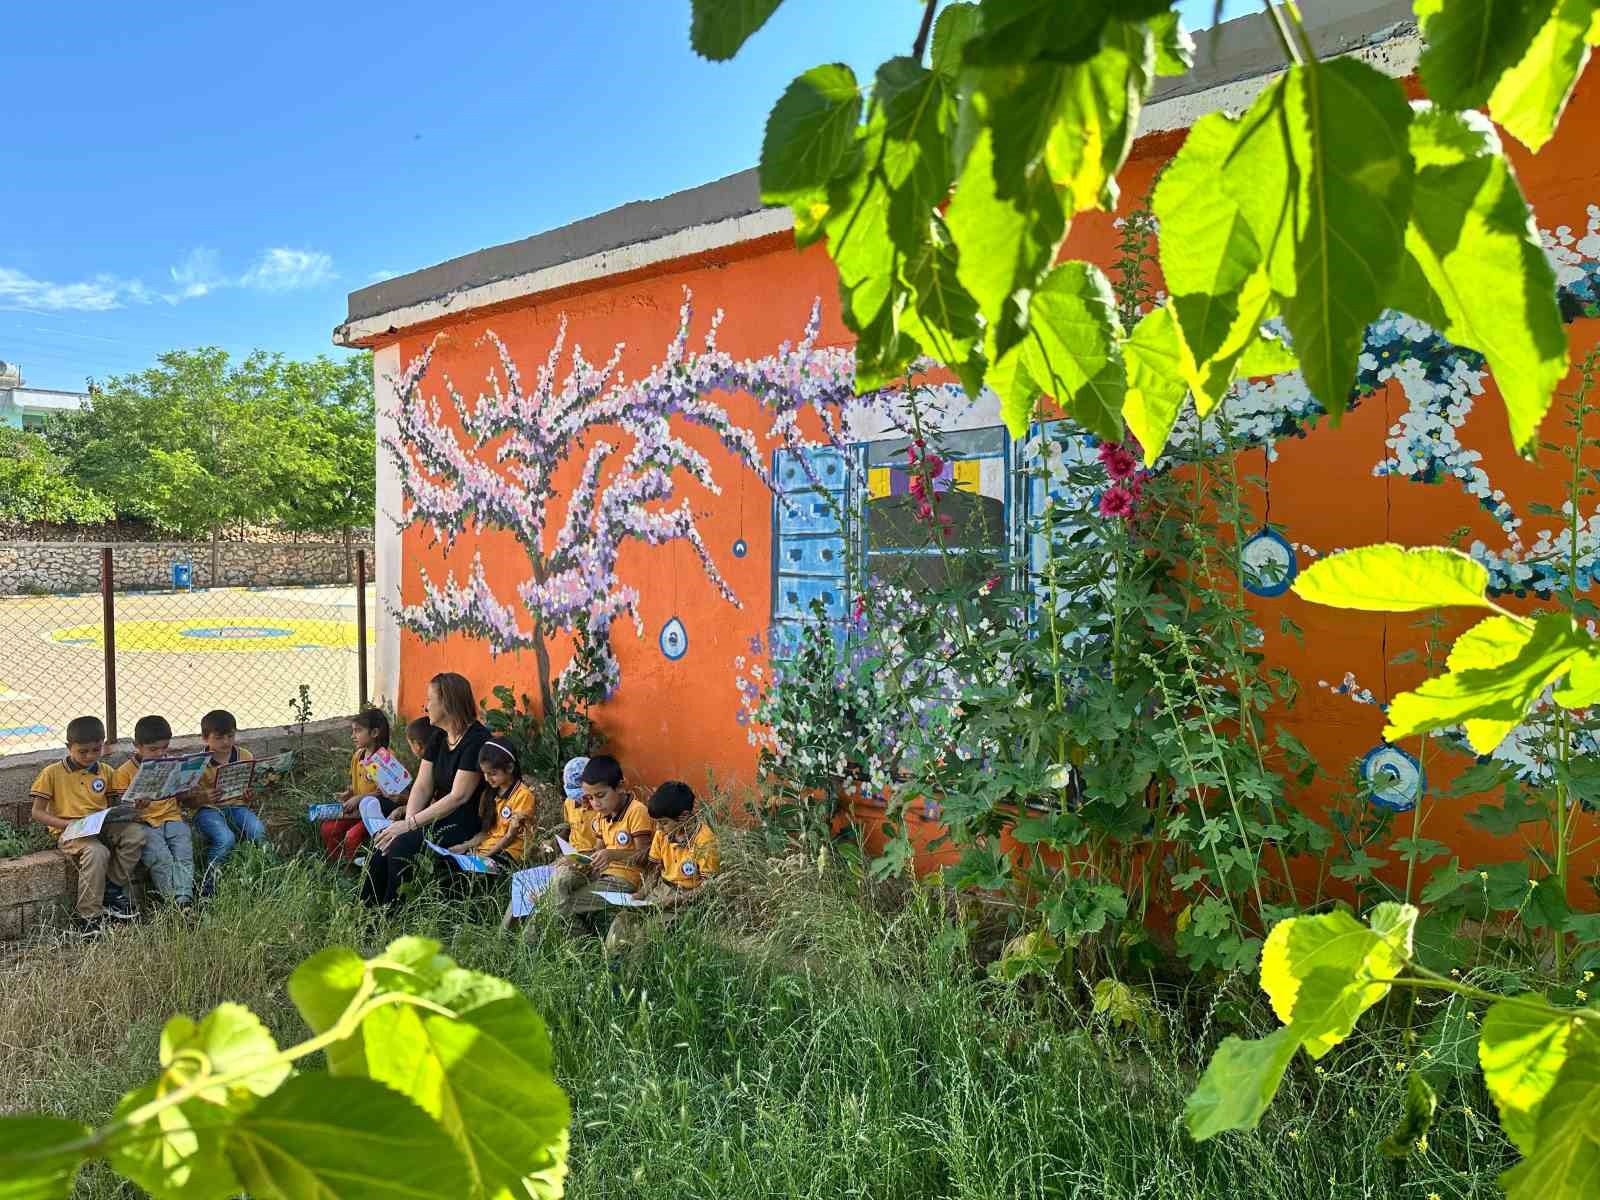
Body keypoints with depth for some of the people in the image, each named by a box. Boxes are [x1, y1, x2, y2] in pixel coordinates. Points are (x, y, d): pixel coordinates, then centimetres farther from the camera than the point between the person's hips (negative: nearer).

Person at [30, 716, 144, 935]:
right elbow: (37, 812, 1)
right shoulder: (52, 773, 3)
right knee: (97, 852, -36)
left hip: (102, 827, 4)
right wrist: (67, 823, -15)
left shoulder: (106, 772, 14)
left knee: (136, 831, -27)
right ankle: (88, 916, -26)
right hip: (70, 832, -4)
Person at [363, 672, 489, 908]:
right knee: (381, 842, -13)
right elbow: (422, 786, 6)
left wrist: (411, 823, -18)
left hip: (466, 822, -8)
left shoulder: (476, 739, -16)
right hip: (438, 817, 8)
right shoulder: (438, 737, 11)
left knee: (401, 846, -24)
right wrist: (408, 820, -12)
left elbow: (458, 797, -19)